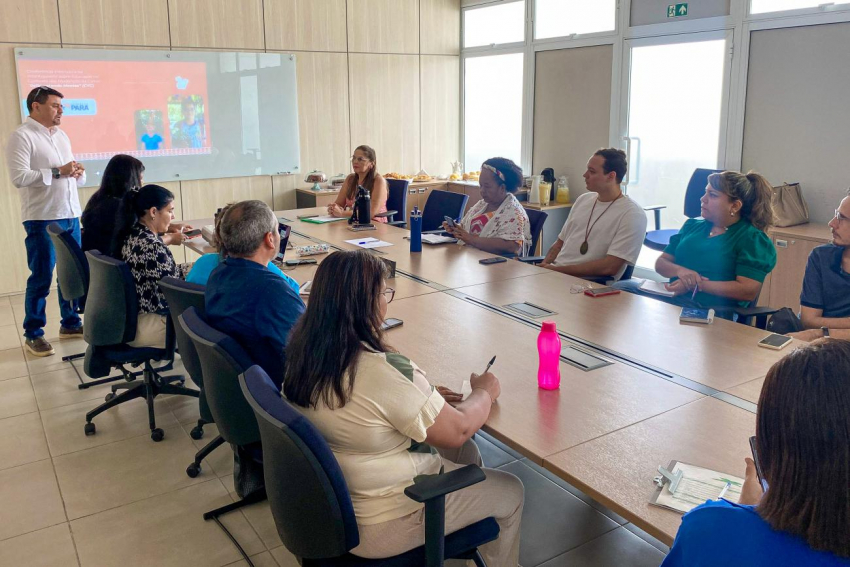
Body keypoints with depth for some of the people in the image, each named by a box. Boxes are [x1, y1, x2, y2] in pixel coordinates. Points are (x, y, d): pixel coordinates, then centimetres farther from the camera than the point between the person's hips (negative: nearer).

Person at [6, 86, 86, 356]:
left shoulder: (61, 135, 15)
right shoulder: (21, 136, -8)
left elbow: (75, 175, 20)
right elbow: (19, 177, -19)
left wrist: (77, 172, -3)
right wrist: (57, 172, -20)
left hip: (71, 215, 7)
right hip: (42, 219, -7)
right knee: (42, 277, -2)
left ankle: (70, 323, 26)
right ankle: (33, 334, 9)